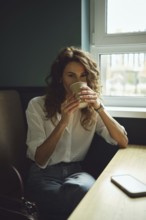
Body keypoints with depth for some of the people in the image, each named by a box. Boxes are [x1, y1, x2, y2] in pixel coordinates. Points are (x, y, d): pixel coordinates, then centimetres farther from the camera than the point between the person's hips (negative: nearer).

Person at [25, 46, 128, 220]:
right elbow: (39, 160, -10)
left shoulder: (91, 107, 6)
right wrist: (63, 122, -24)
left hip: (76, 171, 2)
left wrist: (99, 108, -19)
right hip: (44, 174, -2)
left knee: (81, 189, -33)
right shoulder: (37, 105, -3)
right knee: (75, 198, -33)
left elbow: (123, 142, -5)